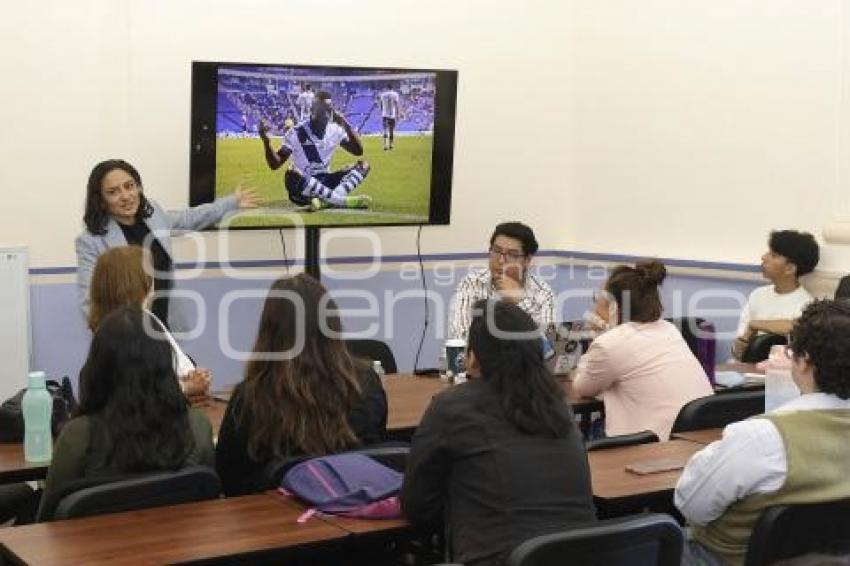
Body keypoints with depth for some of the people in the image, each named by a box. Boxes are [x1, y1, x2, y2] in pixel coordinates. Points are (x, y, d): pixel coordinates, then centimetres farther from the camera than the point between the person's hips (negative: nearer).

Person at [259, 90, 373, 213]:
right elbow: (275, 165, -12)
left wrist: (346, 126, -6)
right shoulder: (296, 133, -10)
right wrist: (266, 141, -30)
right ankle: (341, 200, -34)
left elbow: (358, 151, 4)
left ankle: (326, 201, -32)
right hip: (302, 190, -5)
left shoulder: (335, 130, 3)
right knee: (292, 175, -38)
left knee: (363, 165, -10)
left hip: (324, 184, 5)